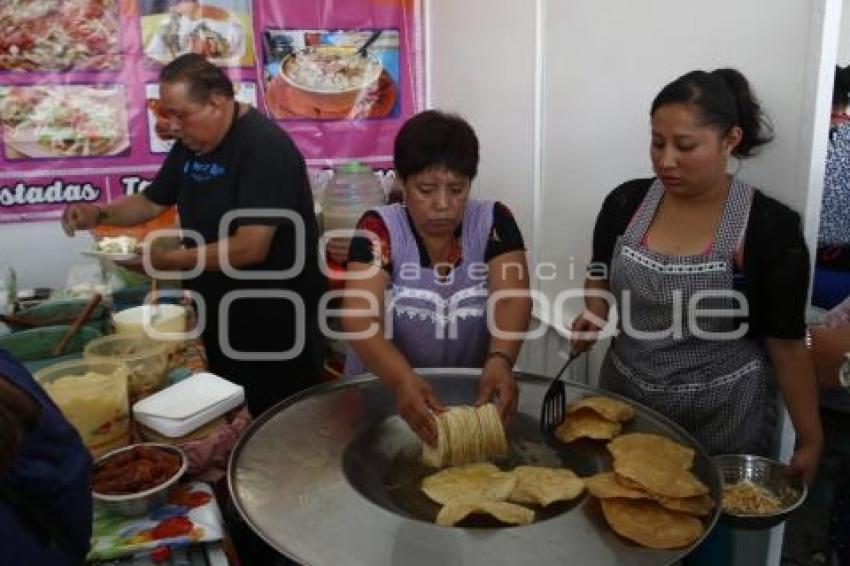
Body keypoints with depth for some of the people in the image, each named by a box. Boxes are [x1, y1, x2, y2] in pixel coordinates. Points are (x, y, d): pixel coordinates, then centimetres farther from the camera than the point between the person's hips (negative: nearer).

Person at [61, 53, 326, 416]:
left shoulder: (264, 147, -22)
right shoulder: (191, 144, 7)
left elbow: (251, 247, -29)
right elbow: (151, 201, 18)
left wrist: (168, 261, -24)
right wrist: (99, 213, -1)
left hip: (274, 325, -8)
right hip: (219, 316, 8)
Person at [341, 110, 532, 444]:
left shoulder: (493, 222, -3)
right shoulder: (379, 228, -8)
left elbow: (512, 299, -15)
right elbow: (360, 317, -19)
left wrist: (500, 360, -34)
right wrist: (403, 379, -36)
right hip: (383, 392, 0)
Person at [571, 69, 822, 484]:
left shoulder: (770, 227, -13)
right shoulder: (625, 203, -5)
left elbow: (787, 343, -7)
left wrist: (810, 440, -4)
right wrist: (594, 311, -8)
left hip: (723, 417, -3)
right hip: (624, 400, 3)